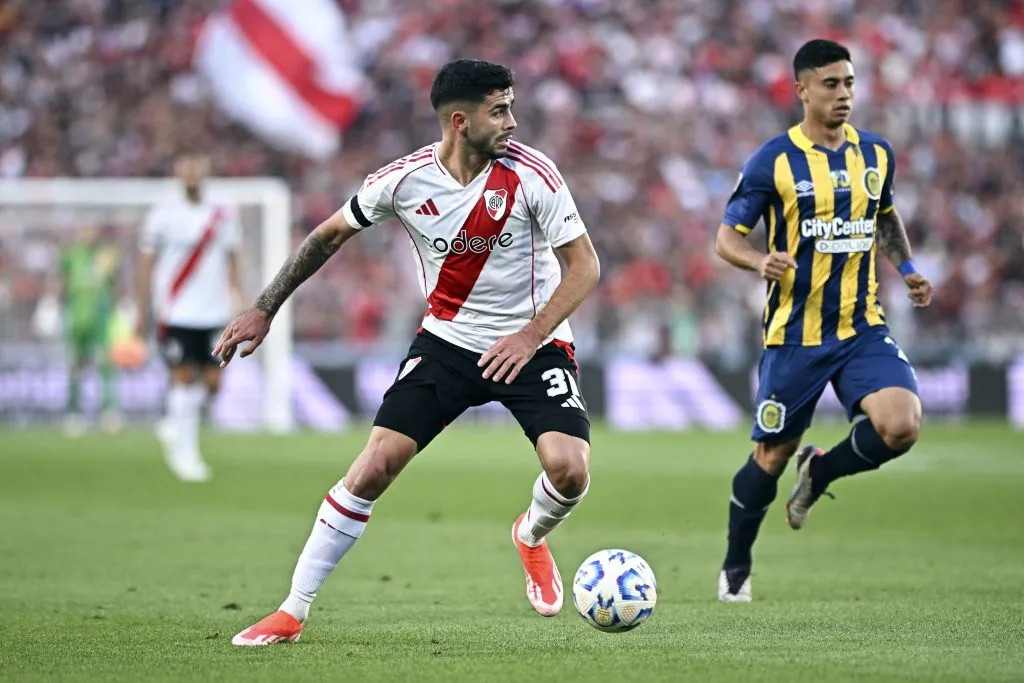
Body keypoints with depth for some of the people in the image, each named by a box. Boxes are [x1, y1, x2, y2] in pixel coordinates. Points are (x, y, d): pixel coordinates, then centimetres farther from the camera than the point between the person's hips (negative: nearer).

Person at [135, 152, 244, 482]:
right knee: (185, 377, -8)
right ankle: (185, 452, 0)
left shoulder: (224, 215, 8)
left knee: (212, 380, 1)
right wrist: (143, 311, 0)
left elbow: (233, 258, 14)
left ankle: (175, 425, 27)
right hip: (176, 314, -4)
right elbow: (146, 264, 1)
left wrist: (237, 297, 3)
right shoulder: (163, 215, -2)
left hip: (214, 315, 4)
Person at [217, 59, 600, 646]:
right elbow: (329, 236, 4)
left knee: (569, 470, -21)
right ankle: (293, 611, -1)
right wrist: (264, 310, 3)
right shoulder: (405, 181, -13)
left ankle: (533, 536, 18)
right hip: (448, 339, 1)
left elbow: (584, 265, -12)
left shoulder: (531, 173, -17)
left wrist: (530, 335, -24)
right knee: (376, 465, -12)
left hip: (532, 345, -1)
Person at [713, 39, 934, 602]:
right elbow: (727, 237, -4)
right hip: (794, 334, -3)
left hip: (862, 328, 3)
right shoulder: (773, 162, -8)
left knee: (901, 426, -20)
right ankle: (735, 568, 28)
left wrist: (906, 269, 9)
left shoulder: (876, 154, 5)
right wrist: (760, 260, -26)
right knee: (772, 455, 5)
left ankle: (820, 472, 12)